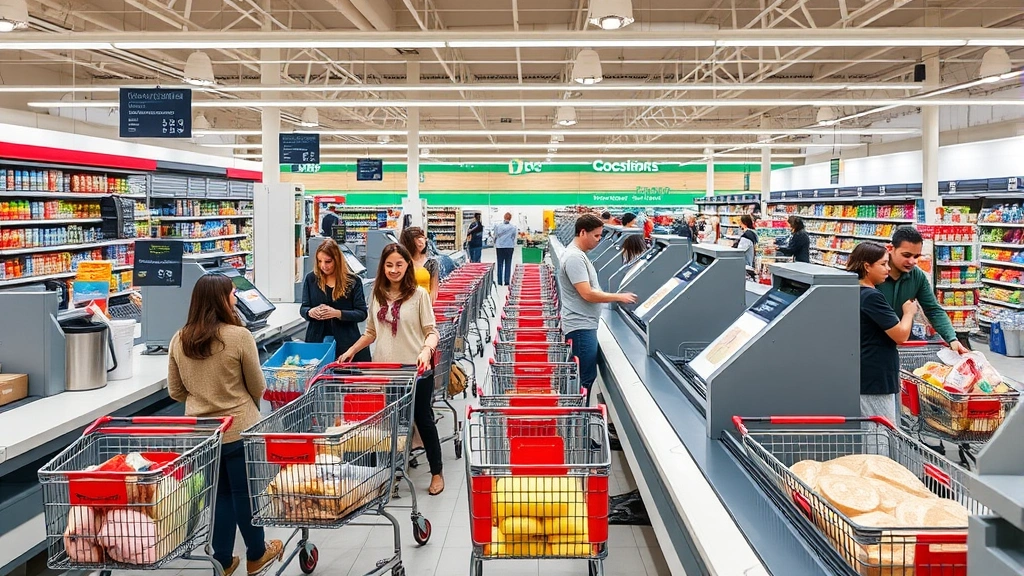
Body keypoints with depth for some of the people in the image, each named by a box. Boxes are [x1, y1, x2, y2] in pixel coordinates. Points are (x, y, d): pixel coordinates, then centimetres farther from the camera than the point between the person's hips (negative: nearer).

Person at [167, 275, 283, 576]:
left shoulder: (179, 340, -3)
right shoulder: (239, 336, -18)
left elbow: (175, 392, 6)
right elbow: (258, 387, -7)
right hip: (239, 428, -4)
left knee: (218, 493, 18)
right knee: (245, 492, 12)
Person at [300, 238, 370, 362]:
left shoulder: (353, 281, -1)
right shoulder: (311, 279, 7)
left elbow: (362, 313, -4)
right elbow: (303, 308, 11)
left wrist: (337, 313, -19)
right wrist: (310, 312, -13)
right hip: (316, 339, 2)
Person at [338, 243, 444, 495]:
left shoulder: (418, 294, -7)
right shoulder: (378, 294, 6)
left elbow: (431, 331, -7)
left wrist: (427, 350, -26)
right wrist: (352, 350, 7)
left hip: (415, 369, -3)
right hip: (383, 368, 4)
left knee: (423, 419, 8)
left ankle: (436, 472, 24)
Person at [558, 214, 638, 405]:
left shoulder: (577, 253, 14)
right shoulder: (574, 257, -19)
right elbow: (587, 294, -23)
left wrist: (615, 297, 15)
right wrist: (619, 297, -15)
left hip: (584, 325, 11)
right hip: (581, 326, -11)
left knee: (586, 375, 14)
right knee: (586, 378, -5)